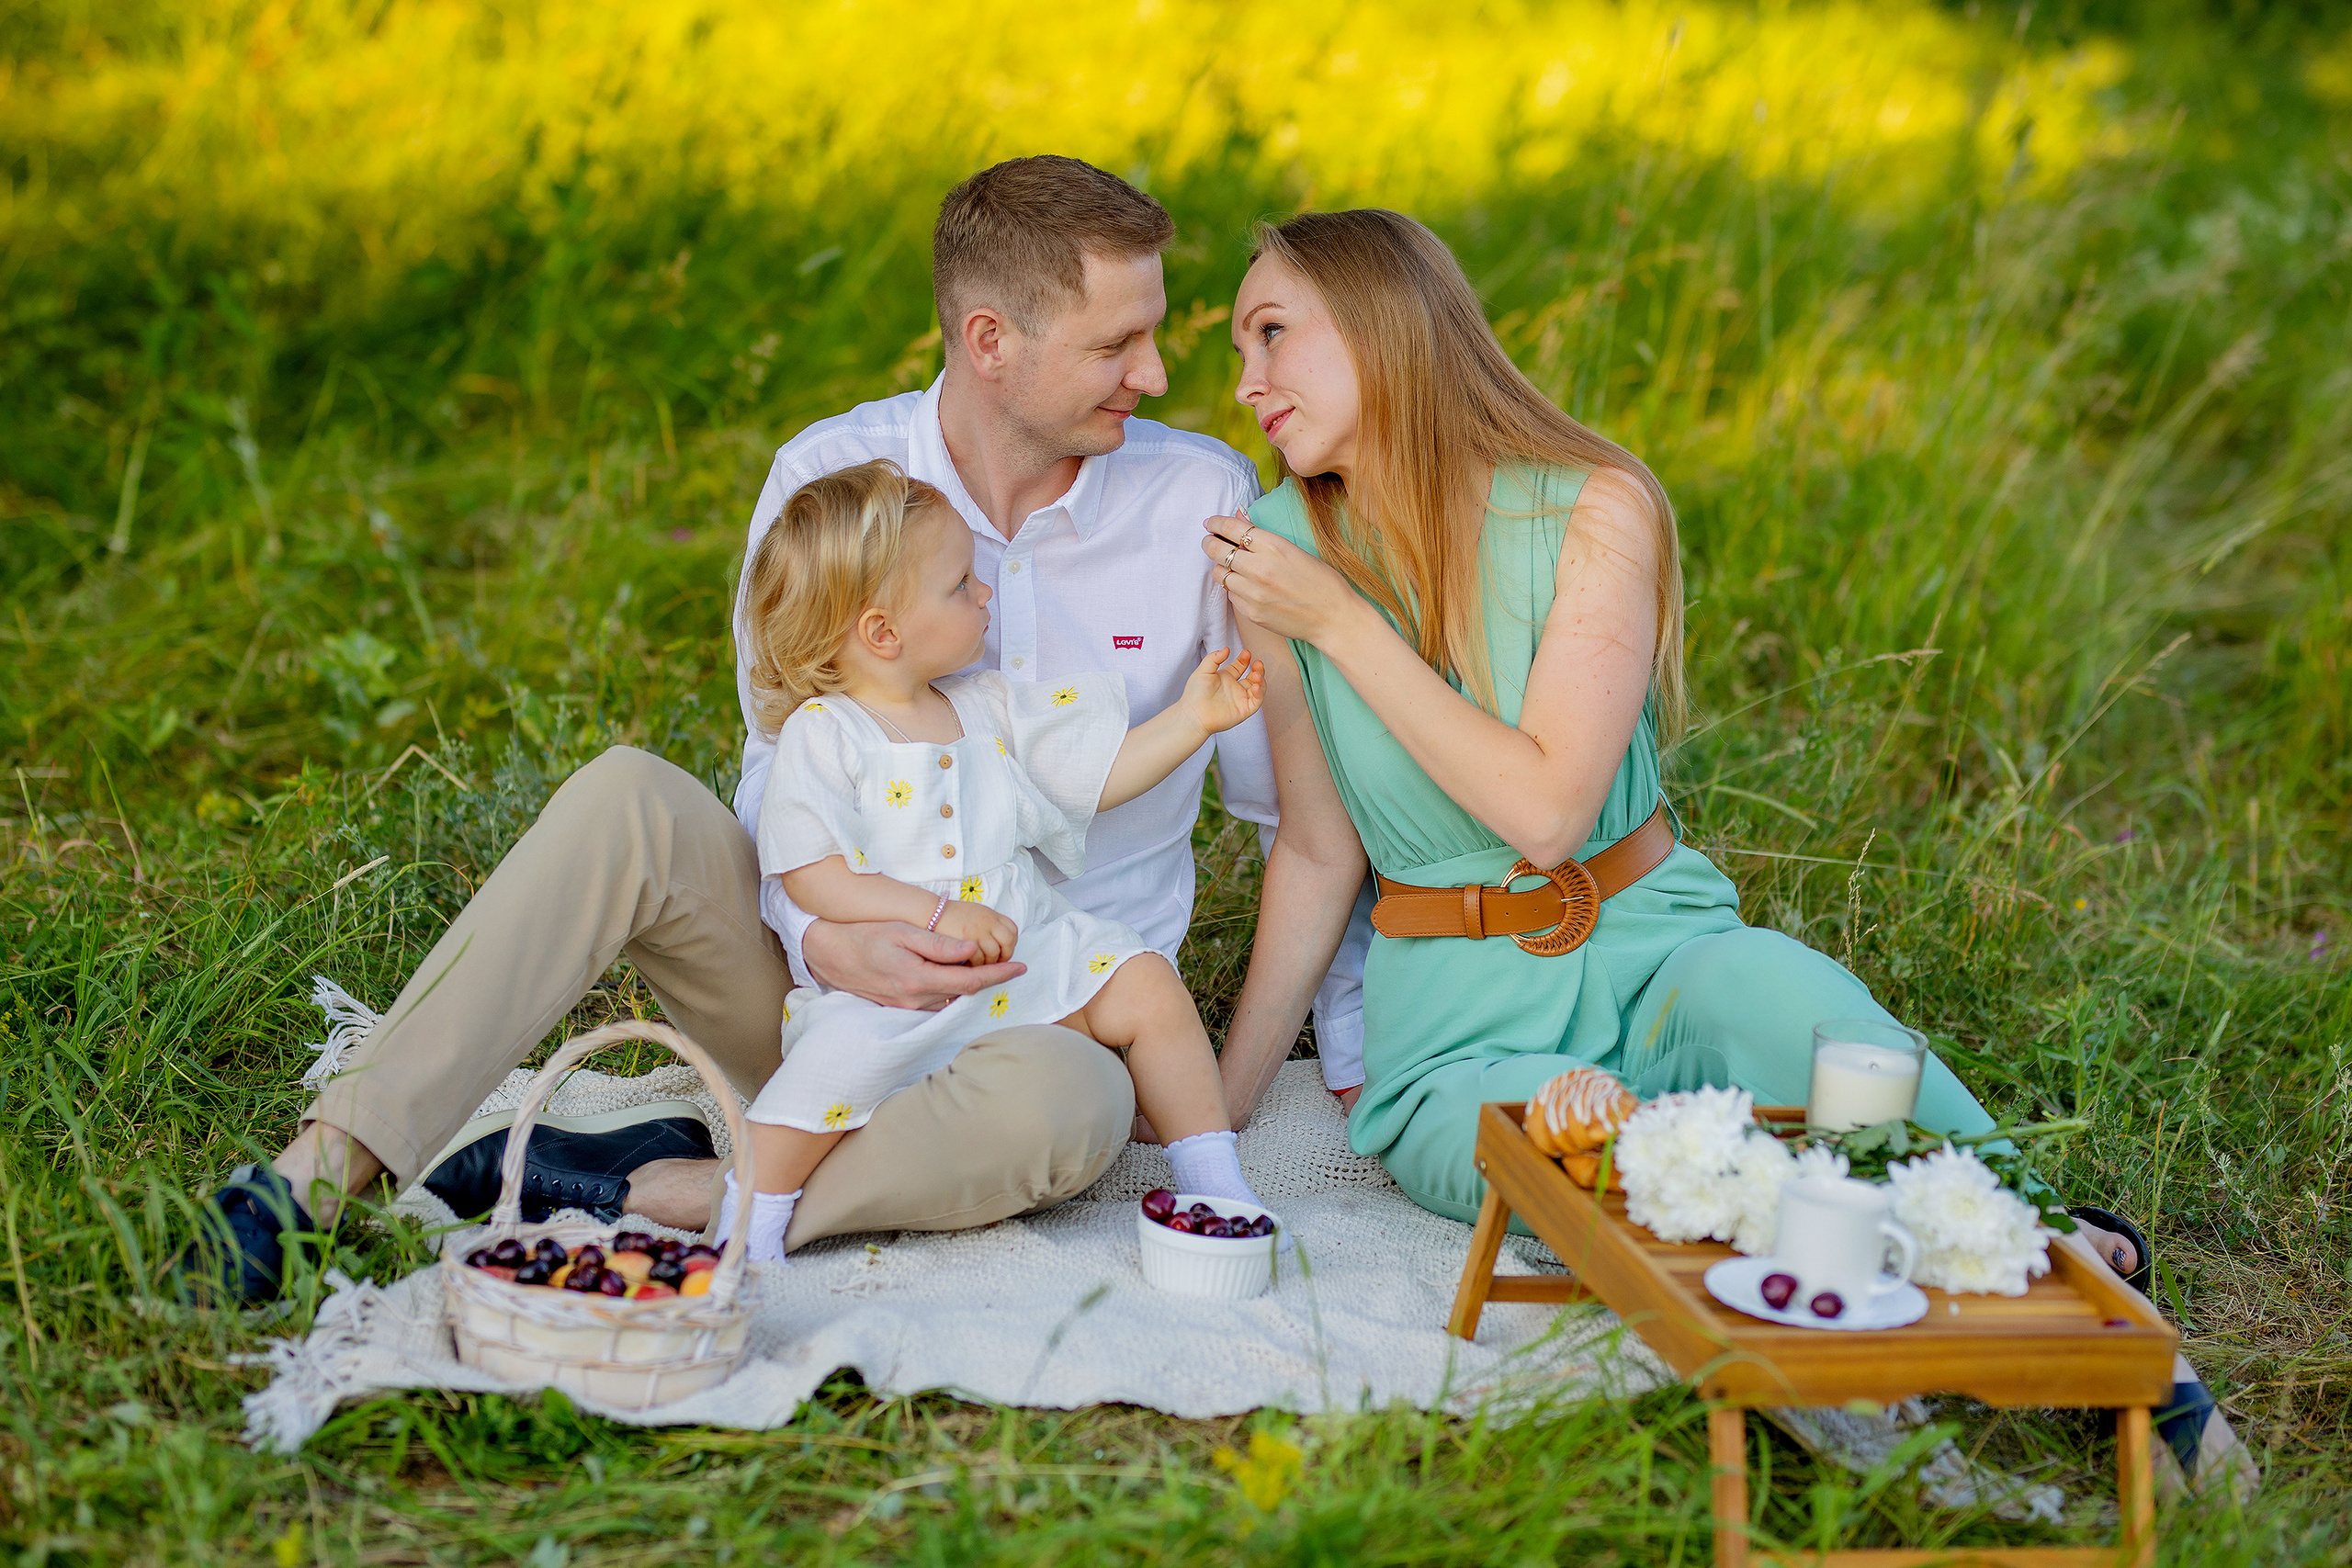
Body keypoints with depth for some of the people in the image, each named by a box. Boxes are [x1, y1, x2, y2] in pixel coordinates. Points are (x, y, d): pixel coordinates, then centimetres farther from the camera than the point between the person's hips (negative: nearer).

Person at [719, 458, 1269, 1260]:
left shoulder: (991, 708, 13)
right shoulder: (821, 735, -6)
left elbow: (1100, 774, 19)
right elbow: (812, 876, -14)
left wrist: (1191, 720, 8)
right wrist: (936, 914, -24)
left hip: (1025, 960, 6)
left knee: (1145, 982, -10)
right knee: (848, 1048, -34)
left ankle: (1214, 1183, 2)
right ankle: (749, 1217, -15)